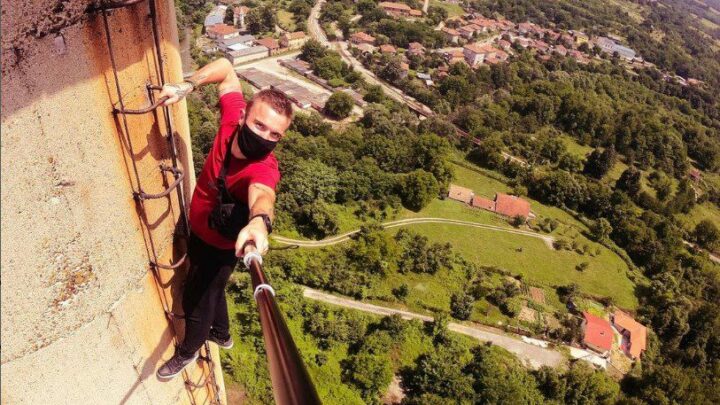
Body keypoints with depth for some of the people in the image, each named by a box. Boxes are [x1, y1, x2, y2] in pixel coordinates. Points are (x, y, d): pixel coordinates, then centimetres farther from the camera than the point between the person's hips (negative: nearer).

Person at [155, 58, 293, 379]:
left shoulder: (264, 168, -39)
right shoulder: (233, 119, -24)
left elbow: (262, 193, -63)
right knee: (210, 289, 31)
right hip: (198, 231, 7)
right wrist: (186, 86, -23)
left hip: (219, 247, -6)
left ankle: (188, 351, 52)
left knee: (196, 300, 18)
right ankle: (222, 334, 62)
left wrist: (259, 221, -85)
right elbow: (226, 69, -10)